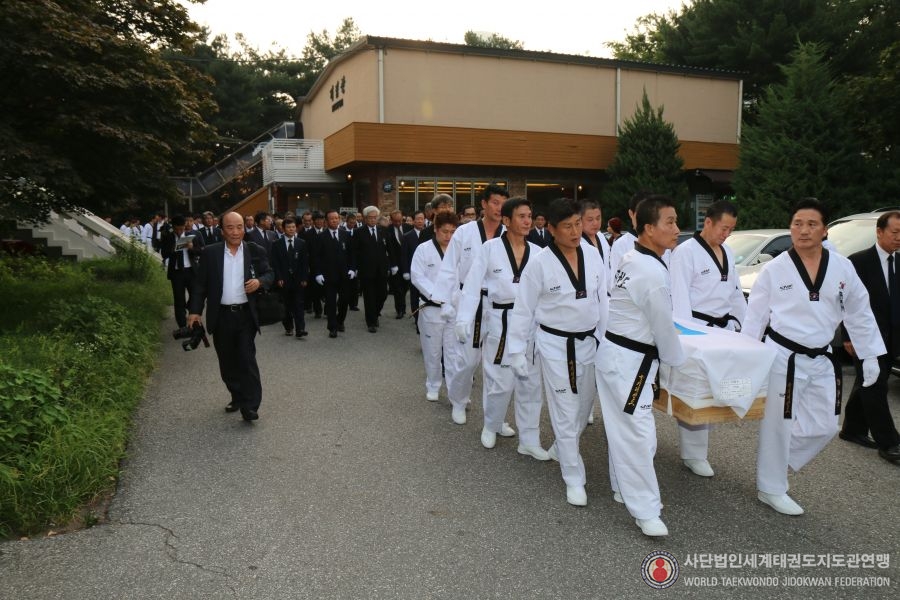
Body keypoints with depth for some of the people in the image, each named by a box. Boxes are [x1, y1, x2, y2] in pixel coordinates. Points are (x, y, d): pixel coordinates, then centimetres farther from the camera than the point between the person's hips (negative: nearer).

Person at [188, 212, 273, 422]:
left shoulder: (255, 251, 1)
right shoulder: (210, 253, 2)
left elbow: (269, 274, 8)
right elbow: (200, 283, 4)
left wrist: (259, 281, -14)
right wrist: (195, 311, -2)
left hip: (246, 314, -2)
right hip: (221, 315, 2)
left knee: (247, 359, -6)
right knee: (227, 361, 11)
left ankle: (250, 406, -5)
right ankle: (237, 398, 27)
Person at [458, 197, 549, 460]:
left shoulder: (537, 252, 3)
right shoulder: (490, 248, -7)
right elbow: (472, 285, -8)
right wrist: (463, 319, -14)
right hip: (501, 322, -3)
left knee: (531, 383, 9)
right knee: (500, 382, 3)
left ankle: (529, 440, 21)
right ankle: (492, 425, 31)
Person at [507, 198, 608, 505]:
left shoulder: (593, 259, 0)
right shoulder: (539, 263, -13)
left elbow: (603, 302, 7)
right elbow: (523, 310, -8)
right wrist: (517, 351, -8)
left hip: (589, 343, 5)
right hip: (556, 346, -5)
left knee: (583, 407, 19)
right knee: (566, 413, 2)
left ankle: (560, 449, 47)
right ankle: (574, 479, 17)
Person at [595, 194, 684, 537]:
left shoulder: (632, 259, 7)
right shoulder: (654, 274, -23)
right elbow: (663, 329, -13)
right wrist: (678, 361, 4)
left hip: (616, 353, 10)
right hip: (629, 361, -10)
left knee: (624, 429, 20)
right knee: (639, 434, -2)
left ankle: (625, 488, 35)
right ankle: (645, 510, 9)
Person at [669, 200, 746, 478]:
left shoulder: (727, 253, 14)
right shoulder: (686, 251, -10)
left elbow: (735, 293, 19)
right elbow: (680, 297, -15)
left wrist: (745, 326, 15)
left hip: (724, 328, 7)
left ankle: (696, 449, 20)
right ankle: (693, 455, 5)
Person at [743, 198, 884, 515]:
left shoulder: (842, 268, 1)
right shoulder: (774, 269, -9)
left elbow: (859, 314, 9)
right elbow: (755, 316, -3)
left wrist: (870, 356, 9)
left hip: (821, 360, 5)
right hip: (784, 358, -4)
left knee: (824, 426, 11)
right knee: (777, 425, 3)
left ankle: (775, 462, 33)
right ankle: (771, 488, 20)